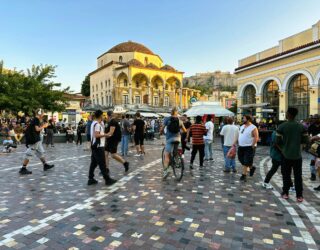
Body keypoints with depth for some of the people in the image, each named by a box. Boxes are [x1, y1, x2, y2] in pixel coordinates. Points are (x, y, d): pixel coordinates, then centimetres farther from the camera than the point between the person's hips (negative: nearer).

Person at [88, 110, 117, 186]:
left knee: (93, 163, 12)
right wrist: (105, 135, -15)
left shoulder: (94, 123, 14)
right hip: (99, 146, -10)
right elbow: (96, 135, -25)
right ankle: (107, 179, 4)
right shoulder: (97, 124, -16)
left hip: (95, 146, 10)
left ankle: (91, 179, 17)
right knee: (102, 164, -4)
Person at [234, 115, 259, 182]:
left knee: (246, 162, -4)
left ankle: (244, 175, 6)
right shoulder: (242, 127, 13)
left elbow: (256, 138, -16)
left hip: (249, 148, -8)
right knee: (242, 160, 12)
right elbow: (239, 136, 18)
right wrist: (235, 143, 13)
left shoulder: (253, 128, -11)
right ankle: (251, 167, 35)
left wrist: (252, 146, -22)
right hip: (241, 147, 8)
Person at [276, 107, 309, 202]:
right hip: (297, 155, 1)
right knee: (298, 176, 9)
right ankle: (299, 196, 13)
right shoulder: (301, 126, -4)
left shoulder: (281, 126, -11)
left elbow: (277, 141, -11)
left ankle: (285, 193, 19)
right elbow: (306, 140, 0)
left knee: (286, 175, 11)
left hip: (286, 155, -1)